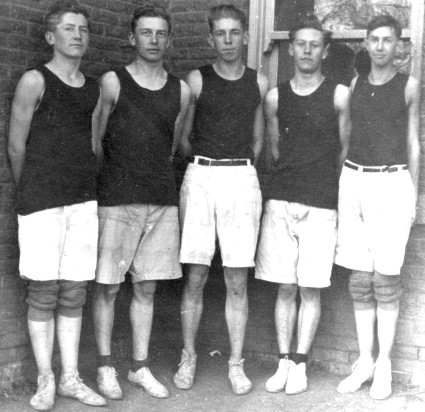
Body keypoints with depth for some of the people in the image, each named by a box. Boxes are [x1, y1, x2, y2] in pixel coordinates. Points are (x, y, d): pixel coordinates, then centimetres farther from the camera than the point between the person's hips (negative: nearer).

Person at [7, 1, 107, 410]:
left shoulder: (94, 87, 12)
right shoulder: (35, 81, -3)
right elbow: (16, 146, 0)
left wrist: (86, 187, 13)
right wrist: (32, 192, 9)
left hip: (84, 200, 5)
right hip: (40, 202, -4)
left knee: (74, 294, 7)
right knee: (43, 291, -1)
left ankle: (71, 377, 16)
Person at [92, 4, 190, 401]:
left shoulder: (180, 90, 8)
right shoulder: (112, 82, -2)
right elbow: (95, 141, 3)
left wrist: (153, 176, 14)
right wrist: (116, 179, 7)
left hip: (162, 200, 3)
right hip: (117, 200, -3)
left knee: (146, 287, 9)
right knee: (107, 286, 1)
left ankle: (140, 367, 19)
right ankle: (105, 368, 14)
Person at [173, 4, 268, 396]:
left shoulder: (259, 83, 9)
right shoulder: (197, 80, 4)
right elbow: (182, 137, 9)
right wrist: (206, 164, 11)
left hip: (242, 179, 1)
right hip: (200, 178, -1)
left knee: (237, 280, 3)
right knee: (195, 276, 0)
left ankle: (236, 363, 12)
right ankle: (188, 358, 14)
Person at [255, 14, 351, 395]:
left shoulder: (339, 95, 1)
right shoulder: (275, 97, 8)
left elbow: (345, 151, 9)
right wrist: (295, 177, 13)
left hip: (320, 204, -2)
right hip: (280, 200, 2)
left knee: (311, 289, 2)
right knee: (285, 288, 5)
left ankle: (300, 364, 11)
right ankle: (283, 362, 13)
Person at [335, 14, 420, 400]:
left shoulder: (409, 85, 4)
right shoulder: (355, 84, 11)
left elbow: (414, 143, 6)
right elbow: (345, 136, 12)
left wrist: (413, 196, 2)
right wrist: (341, 189, 6)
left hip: (392, 183, -3)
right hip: (353, 180, 3)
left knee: (385, 277, -3)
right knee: (359, 277, 4)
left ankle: (384, 364, 8)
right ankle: (364, 361, 15)